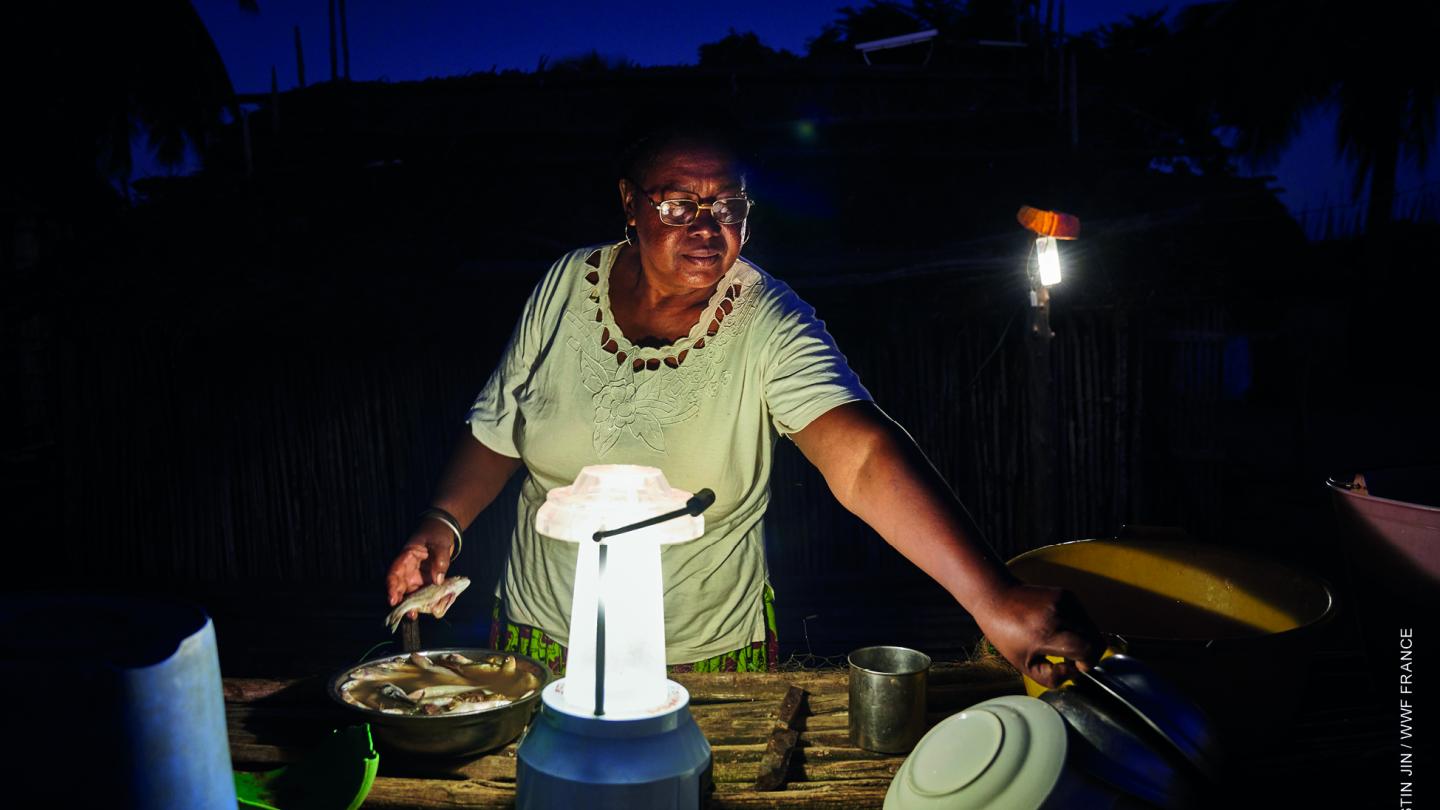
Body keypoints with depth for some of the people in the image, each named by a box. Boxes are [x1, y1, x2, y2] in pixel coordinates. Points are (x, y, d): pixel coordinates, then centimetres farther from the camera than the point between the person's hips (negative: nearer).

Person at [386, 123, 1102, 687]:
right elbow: (500, 427, 3)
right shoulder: (568, 285, -10)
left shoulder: (769, 327, -22)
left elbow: (863, 456, -38)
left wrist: (993, 598, -50)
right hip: (542, 633, 3)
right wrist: (443, 521, -11)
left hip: (707, 653, -2)